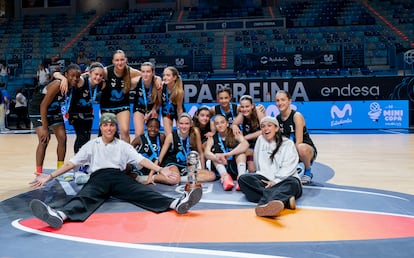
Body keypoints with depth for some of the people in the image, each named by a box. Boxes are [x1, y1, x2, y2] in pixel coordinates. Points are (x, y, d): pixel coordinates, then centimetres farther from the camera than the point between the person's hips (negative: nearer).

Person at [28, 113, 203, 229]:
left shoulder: (123, 145, 18)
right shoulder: (92, 145, 18)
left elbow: (140, 160, 7)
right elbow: (71, 163, 14)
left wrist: (160, 169, -10)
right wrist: (49, 177, 4)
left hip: (119, 177, 1)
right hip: (98, 178, 0)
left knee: (141, 192, -26)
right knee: (85, 196, -33)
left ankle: (176, 203, -51)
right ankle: (60, 215, -65)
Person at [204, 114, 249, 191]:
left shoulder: (234, 135, 0)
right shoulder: (212, 138, 4)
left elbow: (246, 144, -21)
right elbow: (206, 153, -14)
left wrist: (228, 154, -36)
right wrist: (217, 157, -38)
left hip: (236, 169, -1)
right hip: (220, 171, 1)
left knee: (240, 148, -17)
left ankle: (241, 176, -38)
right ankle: (225, 177, -41)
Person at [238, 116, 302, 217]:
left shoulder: (288, 144, 10)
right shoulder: (260, 140, 21)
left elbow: (288, 168, -4)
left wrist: (275, 182, -18)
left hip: (284, 180, -3)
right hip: (266, 179, 3)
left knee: (292, 183, -37)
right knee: (243, 178, -27)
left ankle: (266, 203, -70)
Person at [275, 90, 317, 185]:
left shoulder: (297, 116, -16)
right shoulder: (277, 118, 1)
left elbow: (299, 142, -22)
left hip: (307, 150, -6)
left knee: (301, 148, -40)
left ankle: (308, 172, -9)